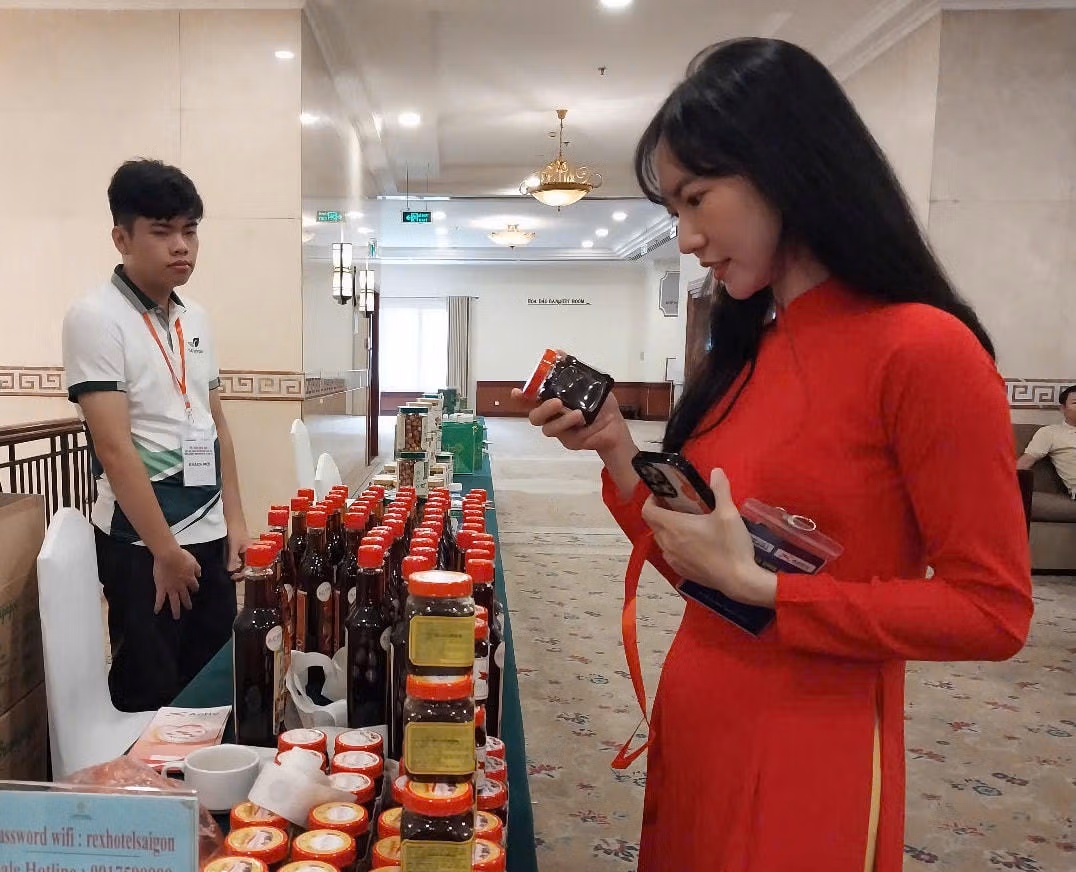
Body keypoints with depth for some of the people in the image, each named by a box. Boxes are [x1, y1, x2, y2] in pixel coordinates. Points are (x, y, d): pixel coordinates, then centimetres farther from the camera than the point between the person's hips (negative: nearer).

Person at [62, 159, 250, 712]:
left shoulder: (195, 318, 9)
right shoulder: (95, 317, -12)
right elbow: (114, 447, -17)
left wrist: (235, 520, 11)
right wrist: (164, 550, -16)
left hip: (210, 534, 6)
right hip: (141, 544, -6)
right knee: (149, 694, 6)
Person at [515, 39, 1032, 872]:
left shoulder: (923, 350, -18)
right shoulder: (747, 351, 5)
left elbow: (992, 610, -16)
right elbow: (698, 565, 8)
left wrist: (759, 587, -21)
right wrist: (617, 451, -5)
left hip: (806, 755, -7)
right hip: (693, 725, 7)